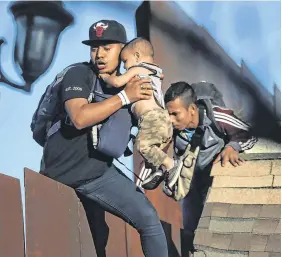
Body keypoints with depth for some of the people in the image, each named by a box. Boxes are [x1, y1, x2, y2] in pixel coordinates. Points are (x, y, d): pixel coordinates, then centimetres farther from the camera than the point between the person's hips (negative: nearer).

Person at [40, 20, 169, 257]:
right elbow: (80, 117, -27)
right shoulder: (78, 74, -11)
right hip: (61, 171, -4)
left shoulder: (127, 83, 6)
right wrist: (124, 97, -26)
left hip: (98, 172, 4)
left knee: (149, 220, -6)